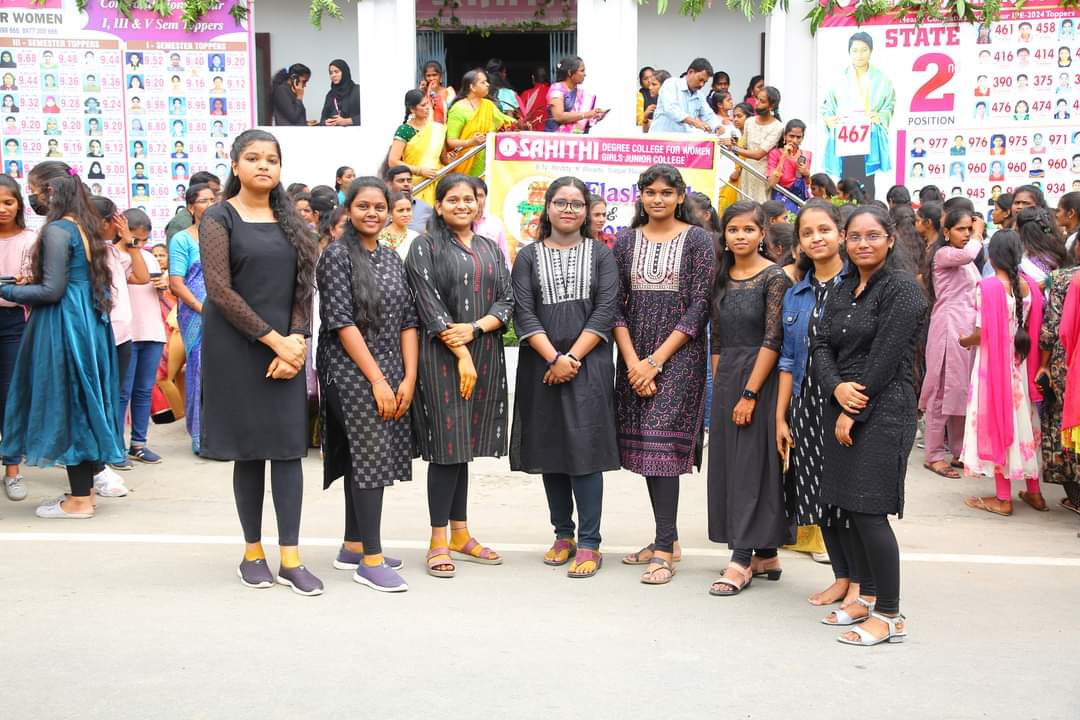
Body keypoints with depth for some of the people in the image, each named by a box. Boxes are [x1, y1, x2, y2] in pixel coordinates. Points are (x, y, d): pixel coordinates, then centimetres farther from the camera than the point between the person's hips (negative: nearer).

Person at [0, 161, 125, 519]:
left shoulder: (57, 230, -14)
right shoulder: (82, 226, 12)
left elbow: (52, 290, -19)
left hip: (64, 326, -9)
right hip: (87, 322, 9)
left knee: (67, 404, -2)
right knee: (81, 402, 13)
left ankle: (79, 500, 4)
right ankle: (85, 490, 21)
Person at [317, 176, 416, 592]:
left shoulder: (393, 259, 13)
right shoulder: (337, 256, -6)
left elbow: (408, 320, 10)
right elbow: (342, 322, -13)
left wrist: (409, 377, -1)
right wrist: (376, 379, -16)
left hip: (393, 376, 6)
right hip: (352, 374, -6)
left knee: (364, 459, 11)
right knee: (371, 457, -9)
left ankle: (353, 546, 22)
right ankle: (371, 559, -4)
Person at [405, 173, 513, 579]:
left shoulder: (490, 249, 16)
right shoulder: (425, 247, 2)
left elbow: (506, 300, 8)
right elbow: (429, 304, -8)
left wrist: (475, 328, -11)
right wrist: (461, 355, -14)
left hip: (485, 356, 5)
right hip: (441, 357, -4)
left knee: (464, 445, 9)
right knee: (447, 445, -6)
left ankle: (459, 533, 17)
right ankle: (438, 541, 1)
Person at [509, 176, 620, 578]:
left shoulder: (600, 255, 7)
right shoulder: (529, 257, 9)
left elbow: (605, 311, -3)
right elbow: (523, 312, -1)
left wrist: (572, 358, -12)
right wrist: (554, 358, -13)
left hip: (589, 365, -2)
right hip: (541, 365, 2)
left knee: (584, 447, -7)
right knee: (549, 448, 6)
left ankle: (589, 544, -2)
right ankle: (563, 535, 19)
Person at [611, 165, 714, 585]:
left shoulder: (697, 240, -1)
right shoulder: (626, 240, 9)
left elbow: (699, 307, -7)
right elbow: (616, 305, 5)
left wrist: (655, 361, -12)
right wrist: (632, 362, -7)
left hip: (679, 355, -4)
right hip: (634, 358, 4)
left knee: (662, 442, -12)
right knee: (643, 444, 6)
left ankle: (664, 549, -7)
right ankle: (667, 540, 18)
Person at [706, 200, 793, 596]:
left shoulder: (774, 277, -8)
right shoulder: (722, 279, 11)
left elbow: (772, 340, -14)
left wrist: (750, 393, -17)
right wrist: (719, 388, 9)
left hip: (760, 379, -7)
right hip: (726, 381, 7)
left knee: (753, 465, -5)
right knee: (729, 464, 8)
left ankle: (742, 561, -2)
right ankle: (765, 555, 19)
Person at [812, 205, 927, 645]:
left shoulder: (902, 290, -8)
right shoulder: (843, 291, 15)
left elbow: (884, 358, -14)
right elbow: (821, 346, 8)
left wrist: (854, 412, -12)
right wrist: (837, 387, -11)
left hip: (882, 414, -8)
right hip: (842, 410, 8)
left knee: (868, 511, -9)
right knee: (843, 506, 10)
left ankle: (890, 616, 1)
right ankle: (868, 596, 24)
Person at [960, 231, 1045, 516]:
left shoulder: (988, 286, -15)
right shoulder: (1030, 285, 1)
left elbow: (983, 333, -17)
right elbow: (1033, 329, 4)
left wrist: (965, 341, 2)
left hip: (993, 364, -5)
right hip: (1020, 364, 5)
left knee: (997, 425, 3)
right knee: (1023, 422, 16)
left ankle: (1003, 498, 9)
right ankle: (1034, 492, 25)